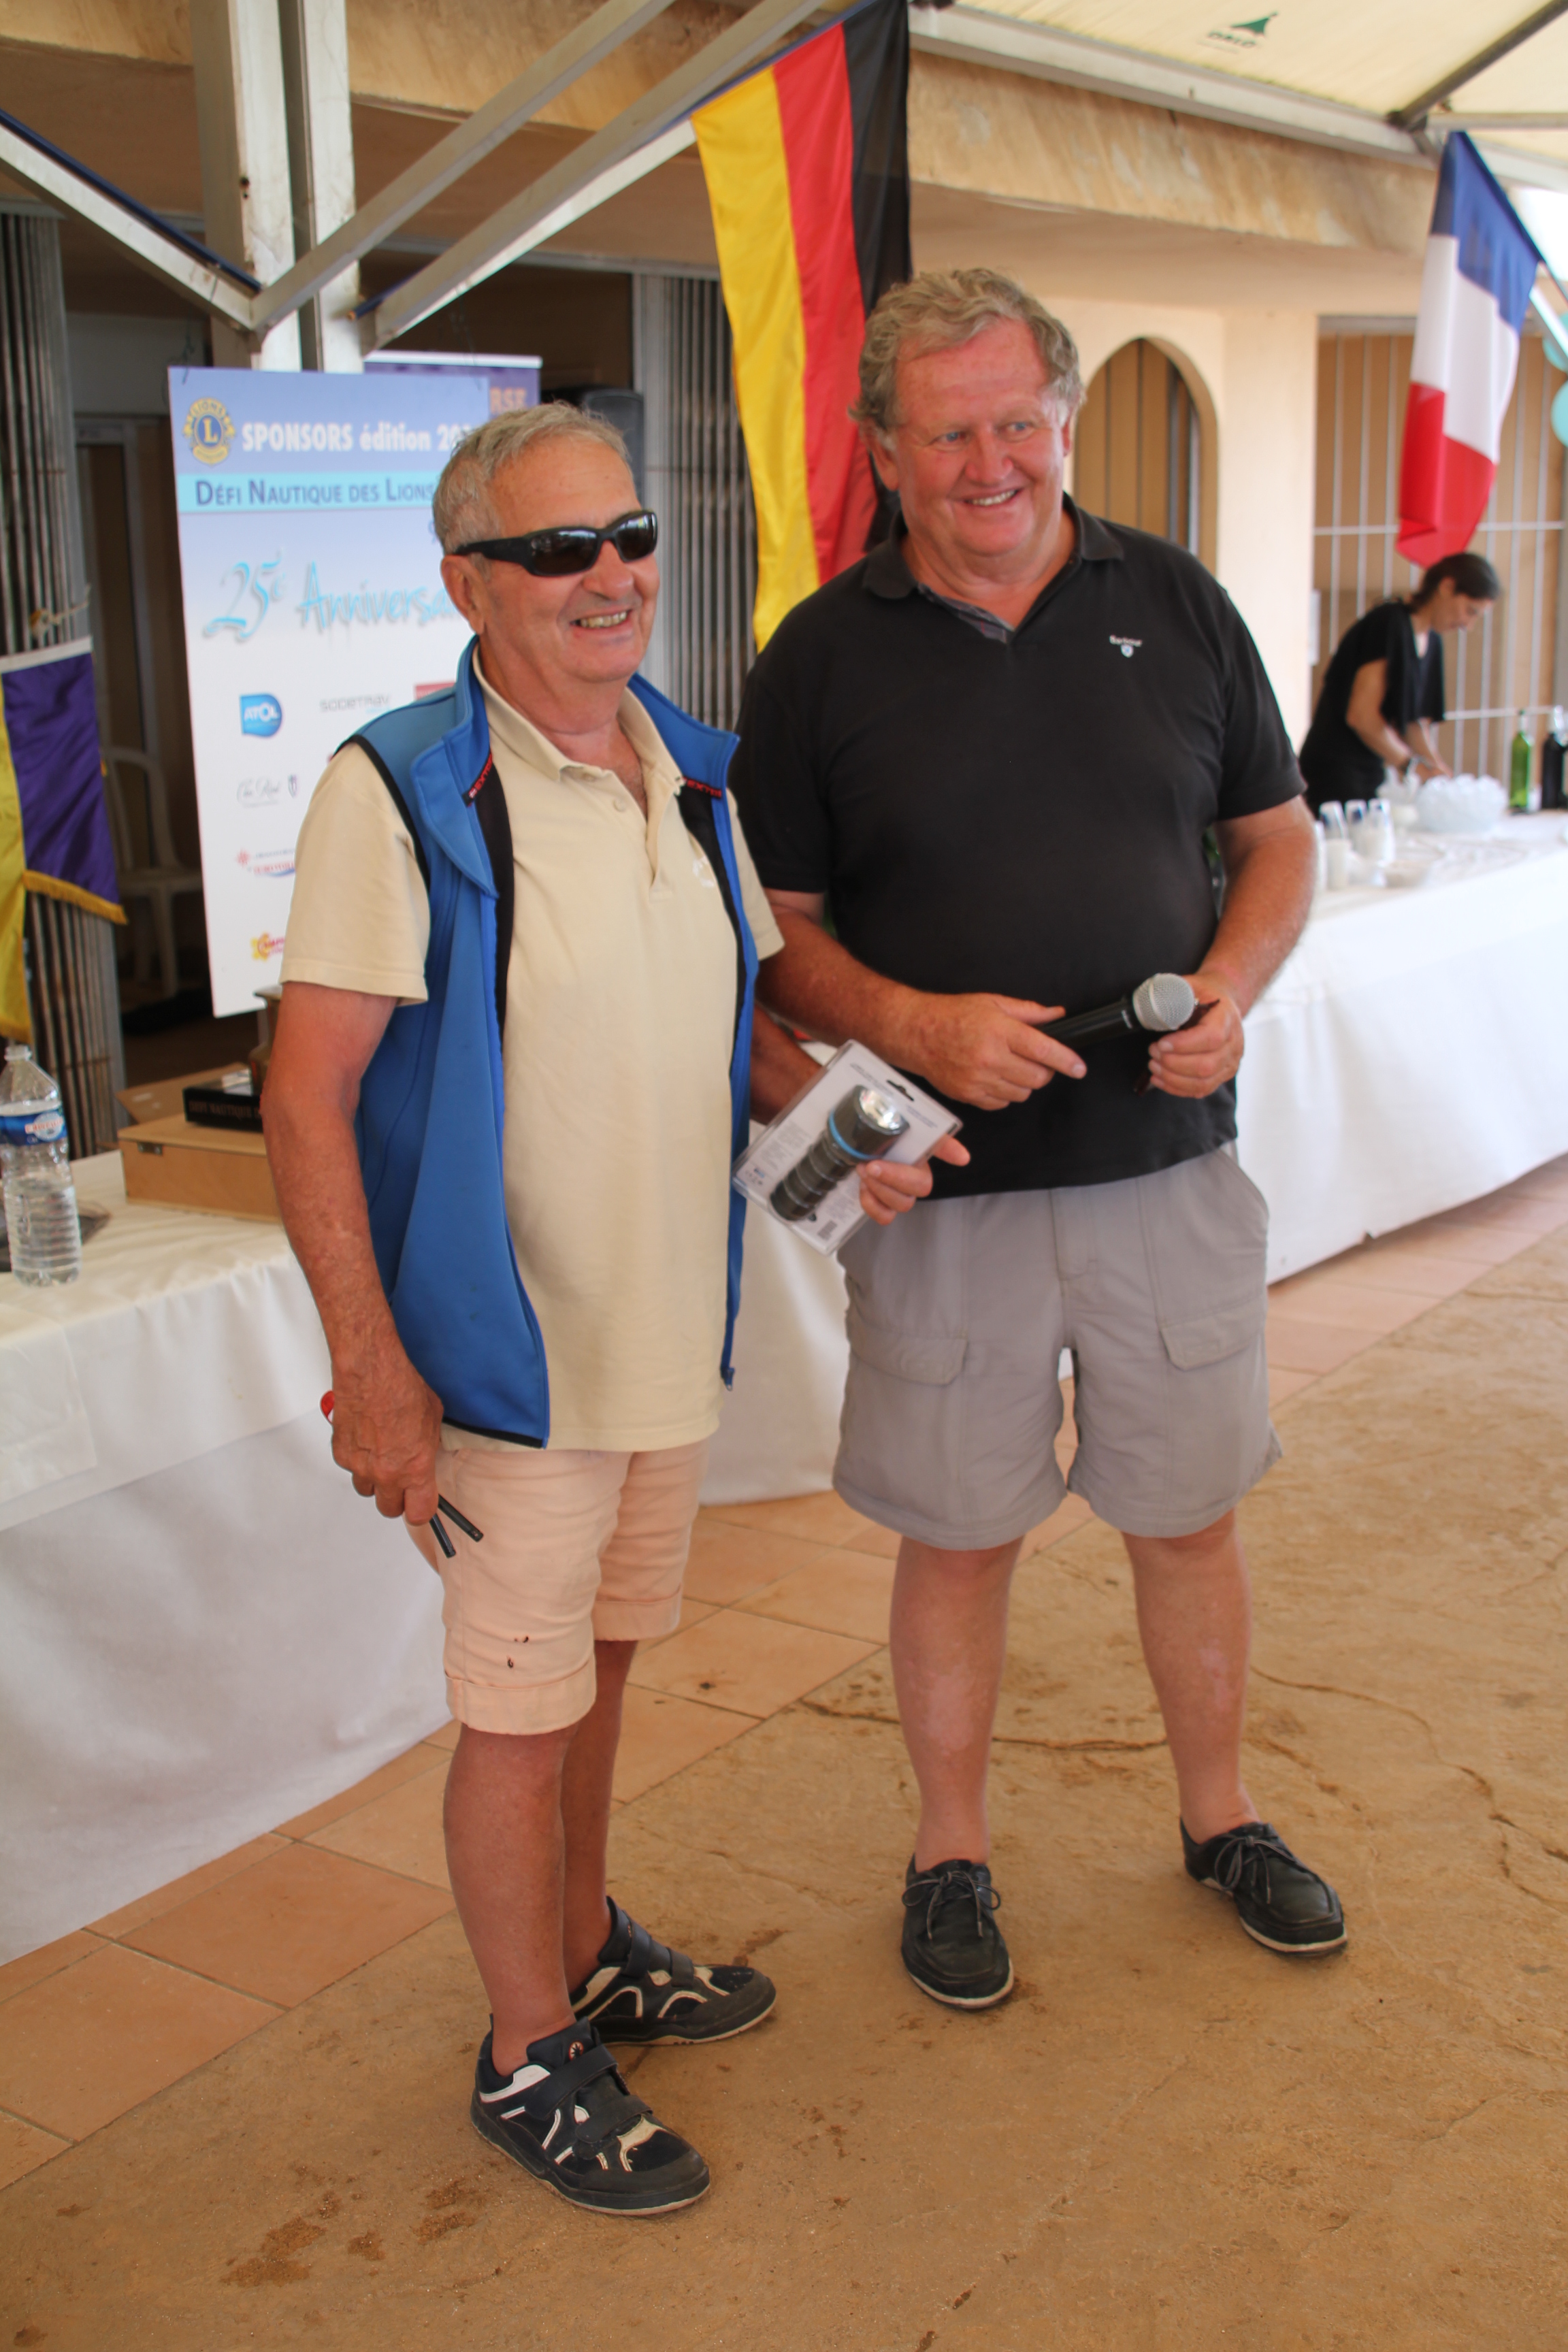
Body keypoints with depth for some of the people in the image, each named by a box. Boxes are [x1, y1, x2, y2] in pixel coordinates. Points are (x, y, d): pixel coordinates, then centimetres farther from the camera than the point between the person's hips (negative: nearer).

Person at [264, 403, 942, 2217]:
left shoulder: (693, 774, 5)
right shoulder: (401, 791, -17)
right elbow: (307, 1095, -18)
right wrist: (369, 1366, -21)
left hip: (672, 1329, 7)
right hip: (510, 1357, -6)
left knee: (598, 1661, 23)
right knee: (522, 1712, 7)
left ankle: (586, 1954, 44)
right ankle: (530, 2057, 28)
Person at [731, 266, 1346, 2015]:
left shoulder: (1175, 604, 3)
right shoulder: (820, 656, -2)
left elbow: (1278, 837, 10)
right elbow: (779, 931, 0)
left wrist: (1231, 986, -9)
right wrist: (914, 1023, -19)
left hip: (1170, 1164, 2)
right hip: (948, 1187, -2)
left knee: (1189, 1516, 15)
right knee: (958, 1535, 10)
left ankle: (1219, 1817, 38)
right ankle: (951, 1852, 31)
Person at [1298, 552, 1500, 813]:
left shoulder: (1432, 643, 13)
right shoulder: (1389, 623, -14)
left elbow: (1416, 722, 14)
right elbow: (1361, 715, -19)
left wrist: (1439, 775, 0)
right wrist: (1415, 766, -16)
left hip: (1373, 772, 9)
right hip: (1336, 770, -9)